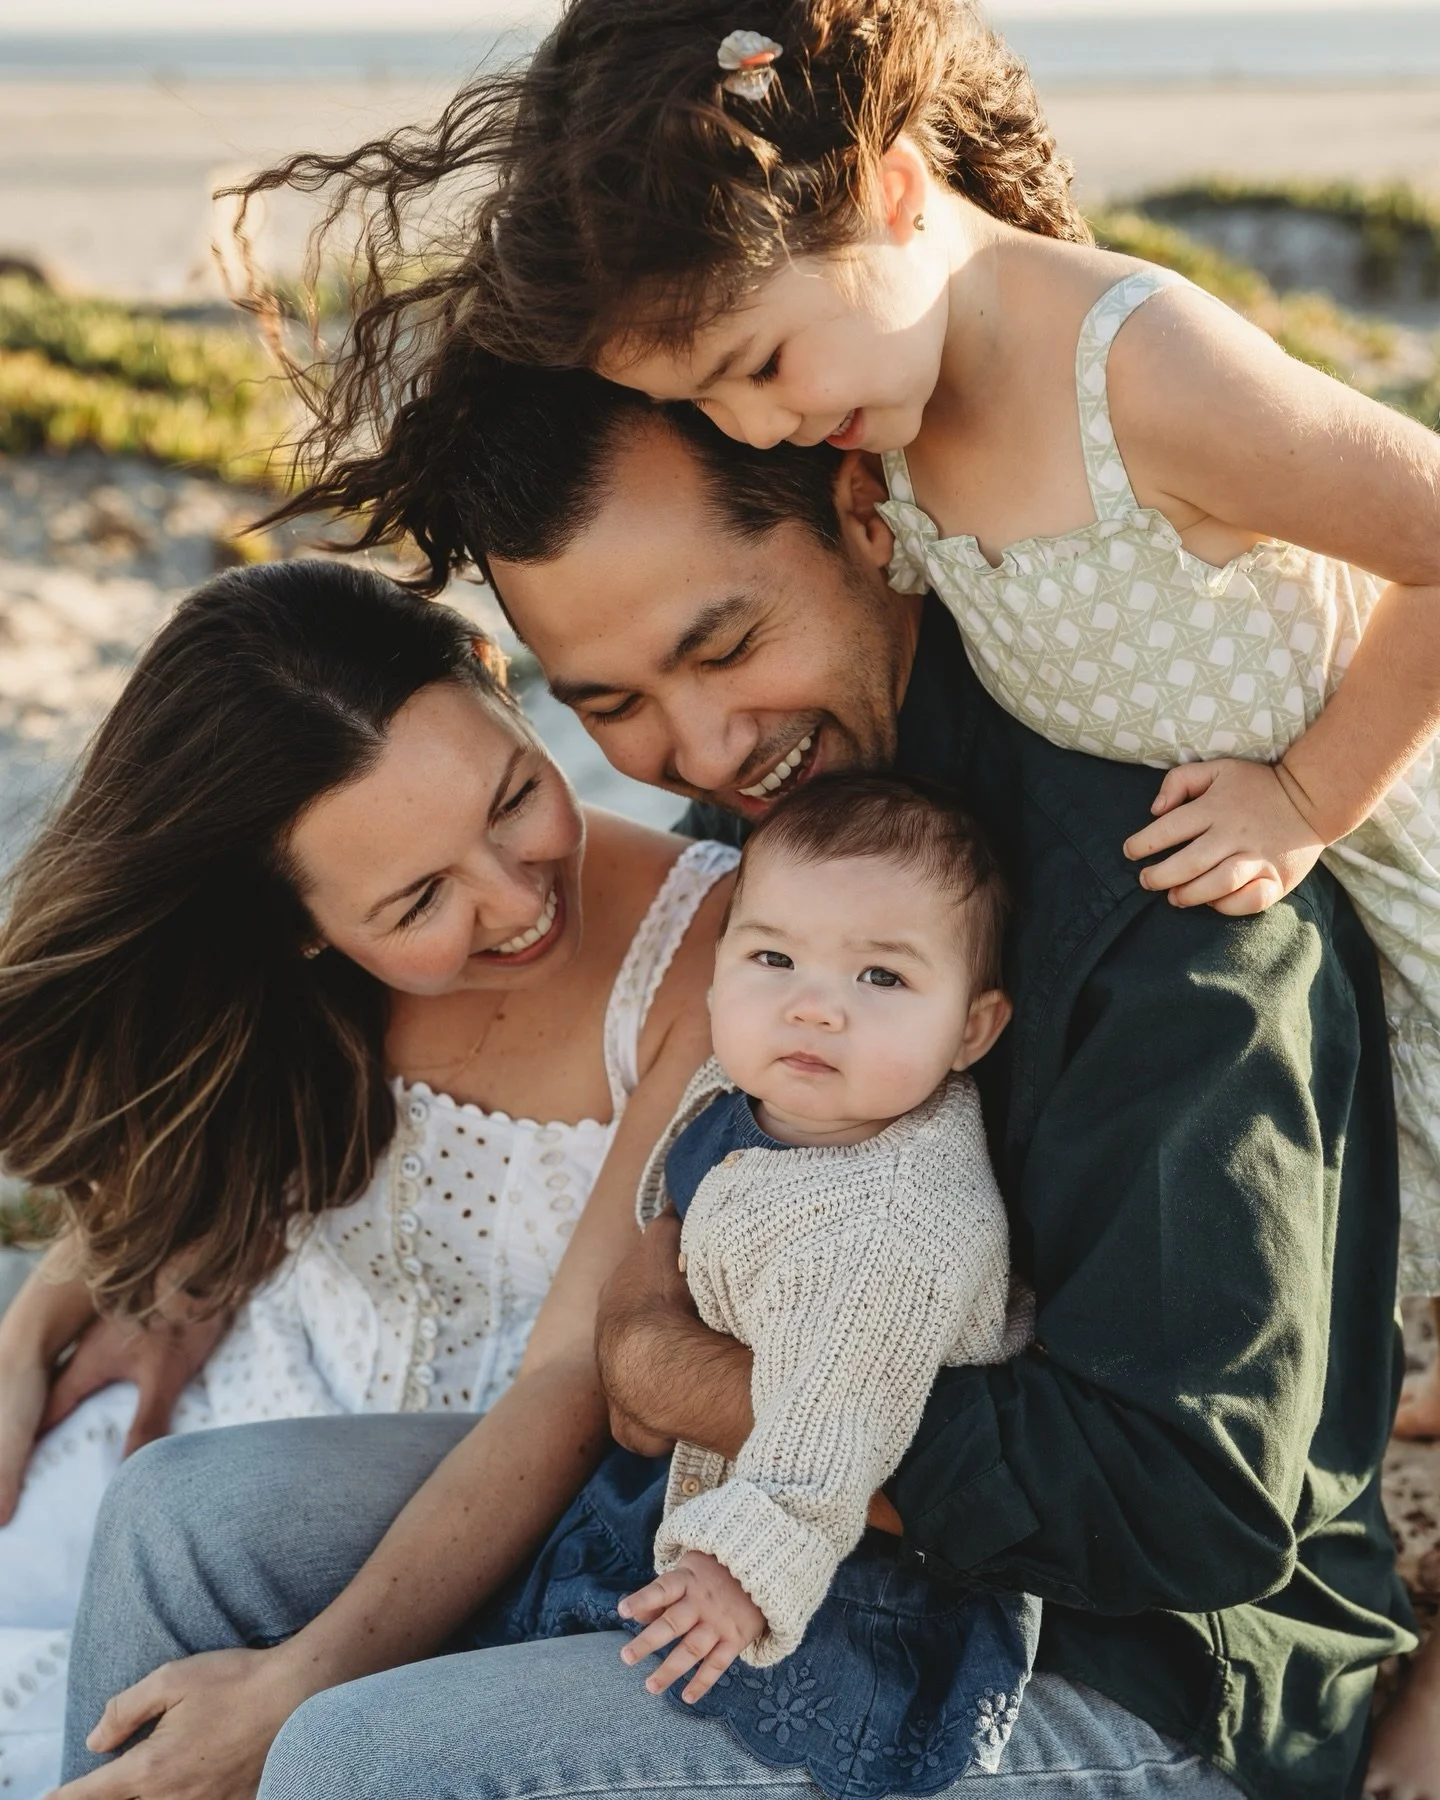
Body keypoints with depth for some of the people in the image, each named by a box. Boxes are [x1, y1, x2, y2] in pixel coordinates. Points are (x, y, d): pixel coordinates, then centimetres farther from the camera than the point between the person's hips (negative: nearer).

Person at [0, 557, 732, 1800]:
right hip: (241, 1406, 5)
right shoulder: (280, 985, -11)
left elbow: (578, 1381, -25)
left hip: (494, 1509, -4)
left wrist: (300, 1691, -32)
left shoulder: (706, 957, -24)